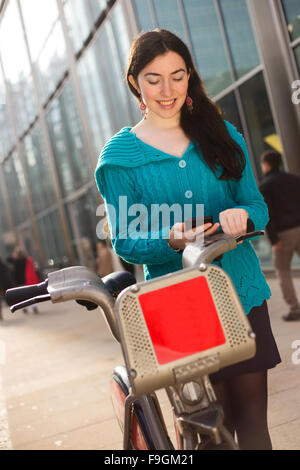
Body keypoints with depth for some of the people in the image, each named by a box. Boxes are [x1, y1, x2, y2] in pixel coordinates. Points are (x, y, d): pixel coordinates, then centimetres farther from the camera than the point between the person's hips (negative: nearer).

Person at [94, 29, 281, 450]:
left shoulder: (222, 135, 8)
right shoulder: (117, 157, -1)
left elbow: (257, 204, 9)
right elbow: (126, 243, -2)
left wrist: (242, 215, -15)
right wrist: (171, 240, -23)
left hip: (244, 292, 3)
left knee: (252, 414, 8)